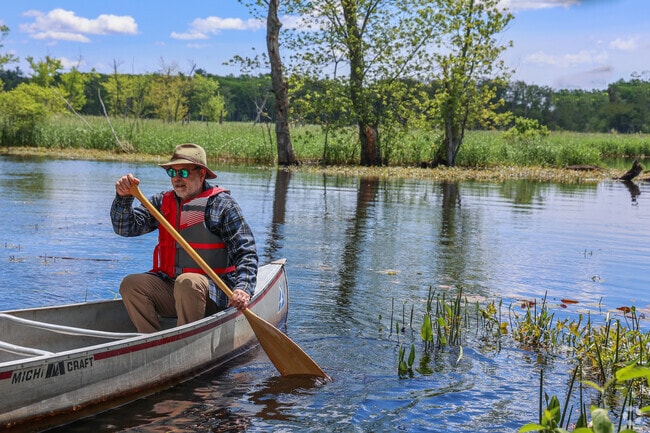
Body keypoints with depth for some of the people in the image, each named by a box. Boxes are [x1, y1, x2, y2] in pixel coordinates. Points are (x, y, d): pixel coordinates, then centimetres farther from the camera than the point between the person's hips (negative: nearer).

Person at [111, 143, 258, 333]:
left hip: (211, 293, -5)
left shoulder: (222, 205, -2)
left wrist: (243, 288, -25)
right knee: (131, 284, -17)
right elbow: (125, 227, 5)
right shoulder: (163, 202, 12)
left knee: (187, 282, -34)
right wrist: (123, 197, -14)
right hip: (168, 287, 5)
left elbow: (246, 253, -8)